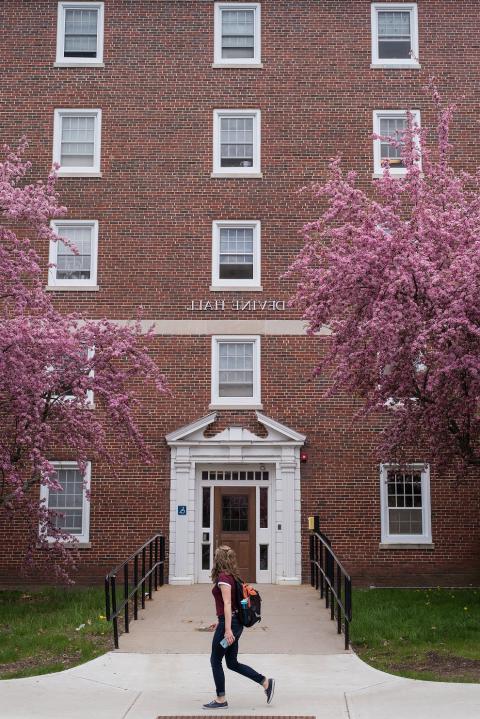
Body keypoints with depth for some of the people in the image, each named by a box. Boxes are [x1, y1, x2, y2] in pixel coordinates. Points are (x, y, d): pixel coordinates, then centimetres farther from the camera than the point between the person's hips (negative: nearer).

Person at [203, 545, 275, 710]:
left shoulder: (223, 577, -16)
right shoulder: (232, 576, 11)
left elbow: (227, 604, -23)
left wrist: (227, 629, -26)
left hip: (229, 623, -9)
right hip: (235, 622, 9)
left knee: (215, 661, 5)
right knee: (232, 663, 15)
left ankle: (221, 699, 13)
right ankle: (266, 682, 13)